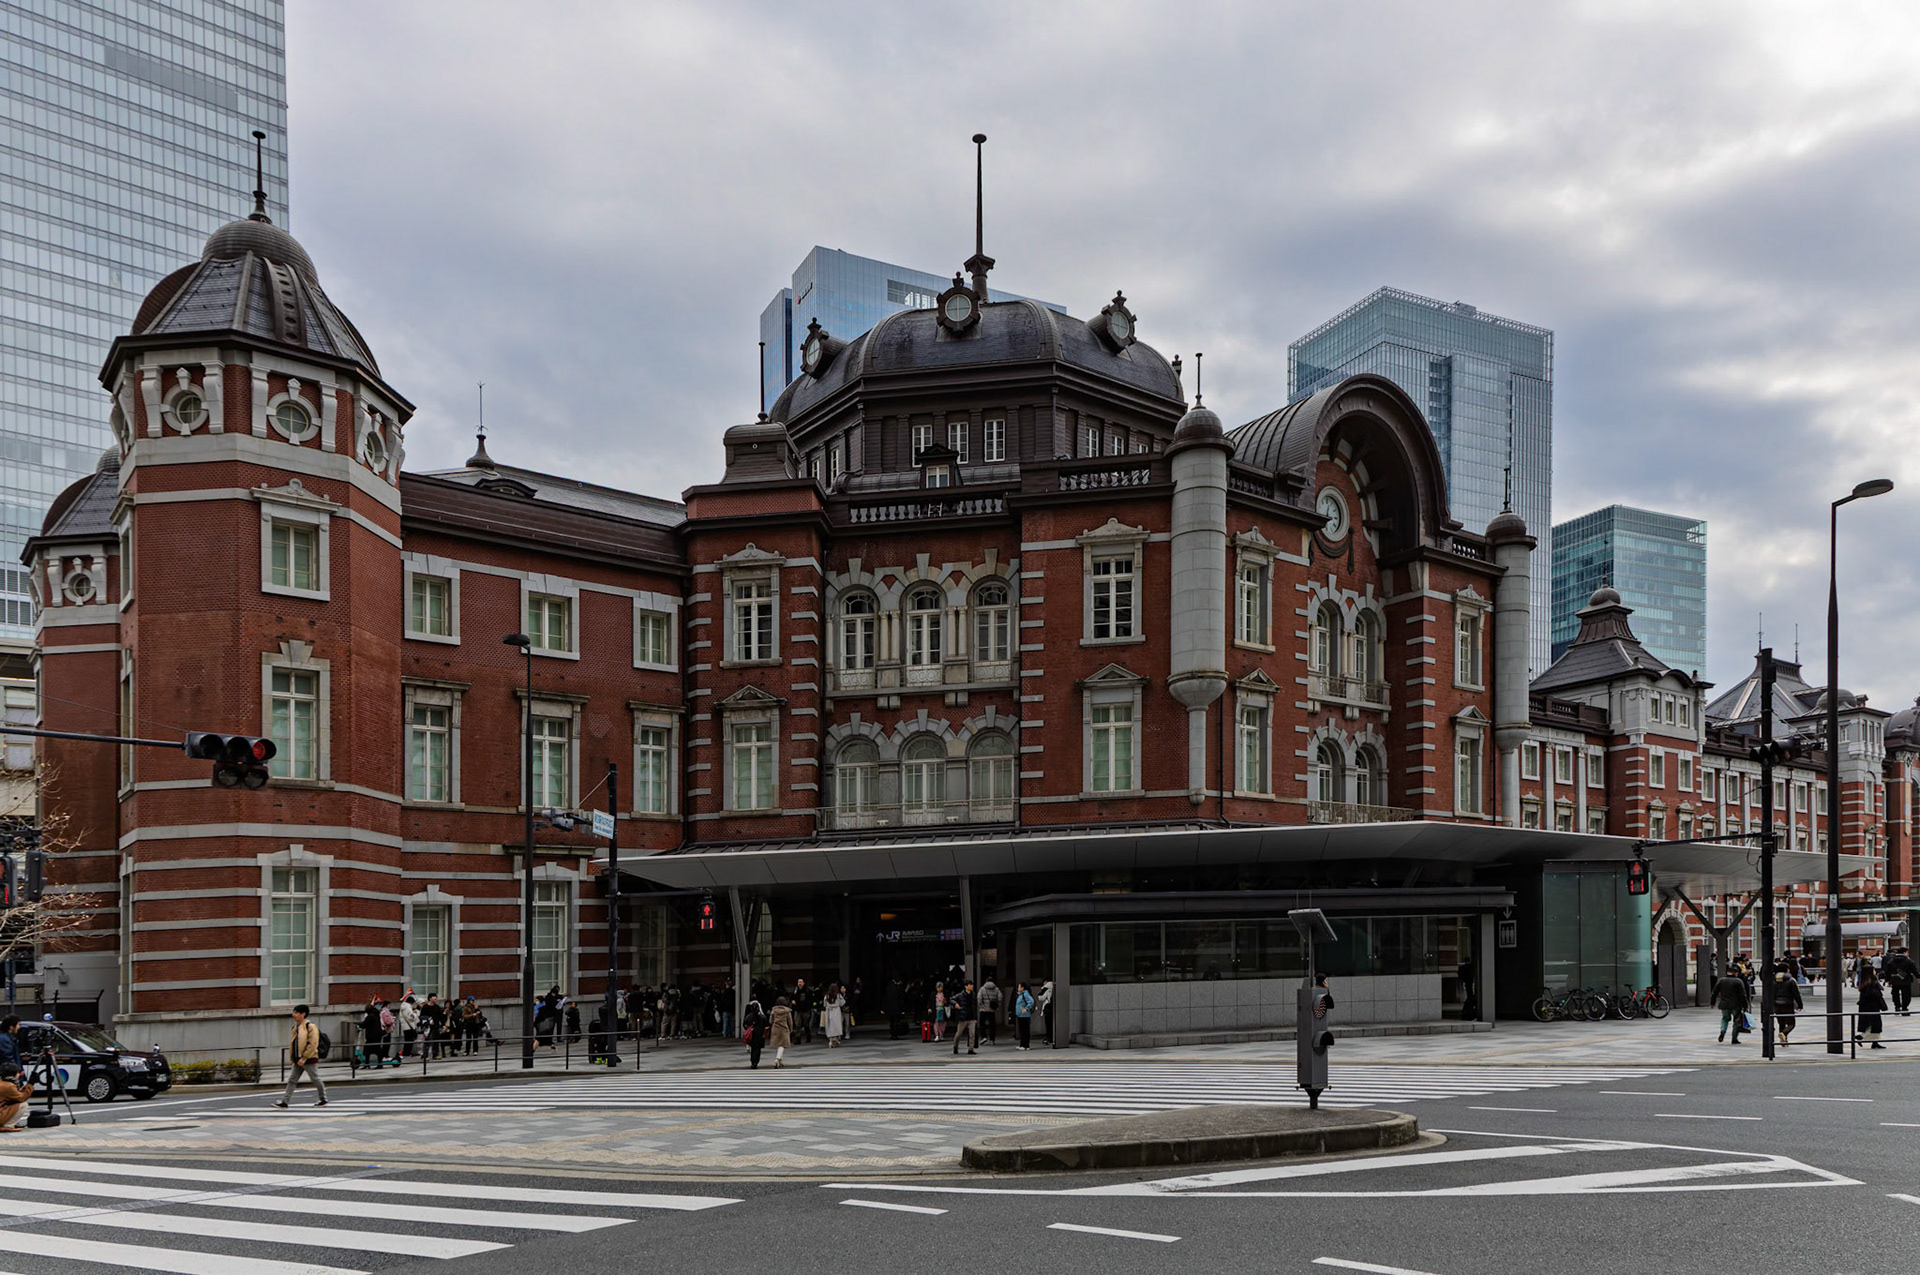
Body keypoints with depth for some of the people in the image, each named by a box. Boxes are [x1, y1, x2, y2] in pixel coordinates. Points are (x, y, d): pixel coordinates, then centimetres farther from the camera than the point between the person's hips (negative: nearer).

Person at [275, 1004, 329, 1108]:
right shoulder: (295, 1028, 12)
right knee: (291, 1080, 5)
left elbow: (313, 1044, -20)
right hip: (298, 1060, 8)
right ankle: (285, 1101, 7)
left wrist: (304, 1058, -22)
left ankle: (323, 1100, 14)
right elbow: (292, 1043, 21)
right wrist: (291, 1057, 14)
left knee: (316, 1080, 2)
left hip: (309, 1059, -8)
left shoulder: (311, 1027, -15)